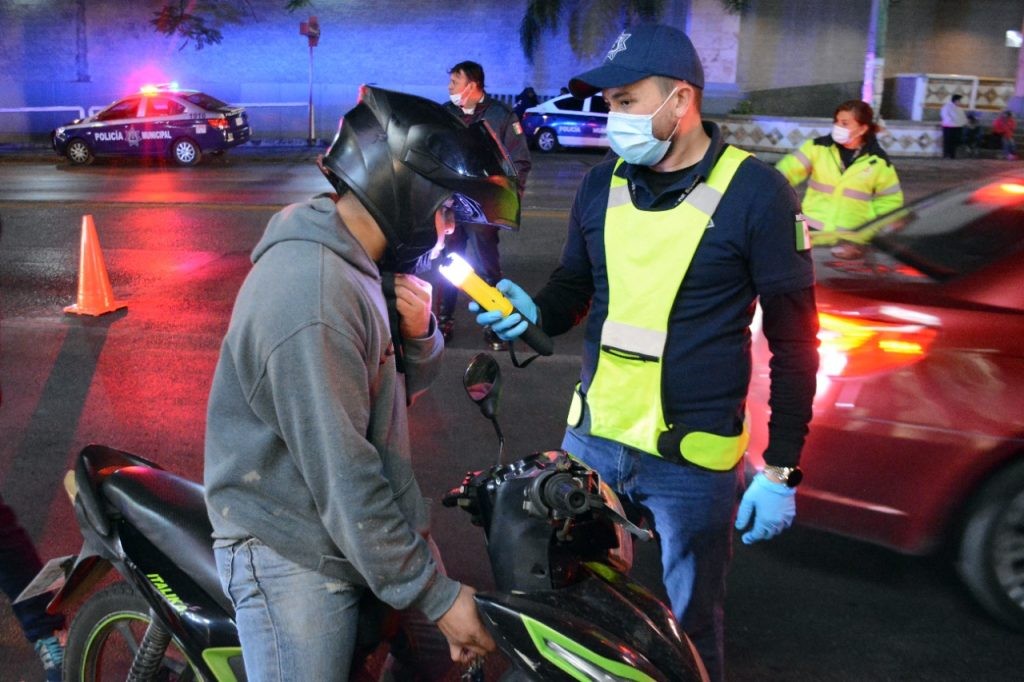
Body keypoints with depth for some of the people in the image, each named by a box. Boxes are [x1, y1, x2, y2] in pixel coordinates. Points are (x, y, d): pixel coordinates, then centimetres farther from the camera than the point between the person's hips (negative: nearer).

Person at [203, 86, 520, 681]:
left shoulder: (356, 266, 4)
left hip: (358, 536, 9)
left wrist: (418, 333, -10)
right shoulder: (312, 296, -27)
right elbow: (343, 479, -27)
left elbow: (399, 386, 12)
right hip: (296, 561, -9)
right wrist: (437, 596, -21)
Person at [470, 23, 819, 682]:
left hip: (694, 459, -4)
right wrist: (532, 311, -7)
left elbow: (795, 340, -7)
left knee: (690, 628, 11)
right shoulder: (603, 184, 4)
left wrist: (781, 471, -8)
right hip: (591, 439, 5)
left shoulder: (755, 192, -11)